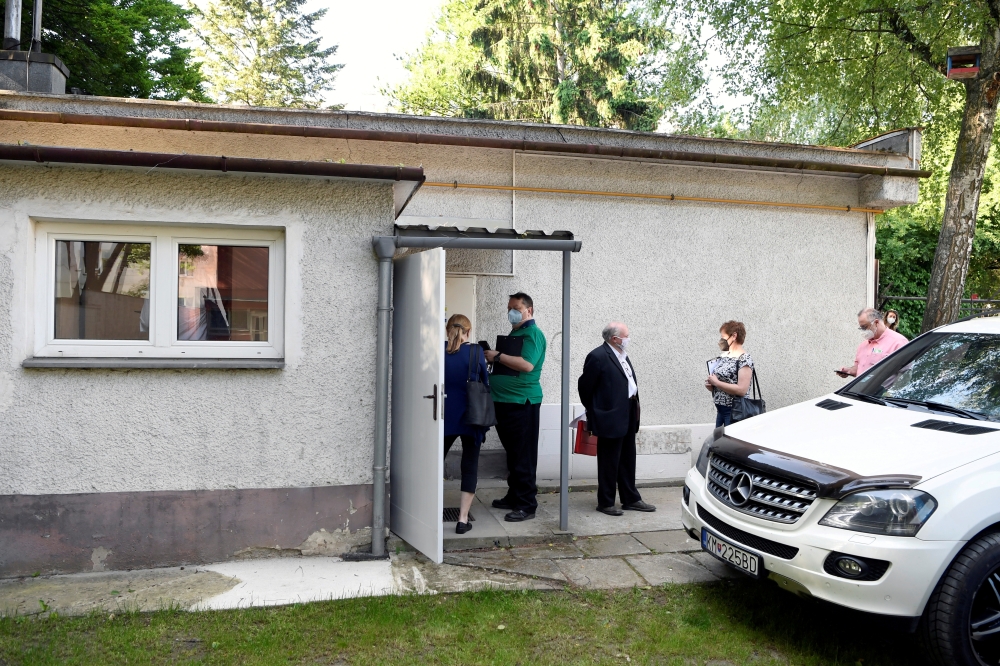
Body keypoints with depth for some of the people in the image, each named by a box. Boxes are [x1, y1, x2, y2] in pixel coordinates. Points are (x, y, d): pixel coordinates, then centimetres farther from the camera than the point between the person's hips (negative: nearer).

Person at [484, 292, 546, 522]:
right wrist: (492, 357, 8)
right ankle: (514, 496, 26)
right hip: (505, 401, 9)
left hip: (522, 402, -9)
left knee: (523, 457, -4)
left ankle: (526, 505, 1)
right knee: (512, 454, 17)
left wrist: (498, 356, -19)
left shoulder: (533, 333, -10)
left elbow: (527, 364, -25)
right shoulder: (514, 333, 18)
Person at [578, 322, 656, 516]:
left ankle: (631, 499, 28)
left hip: (628, 417, 9)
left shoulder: (622, 355, 12)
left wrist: (634, 409, 12)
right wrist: (593, 410, 3)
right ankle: (605, 503, 14)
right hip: (611, 418, -9)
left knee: (627, 461, 17)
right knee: (609, 462, 2)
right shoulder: (598, 357, -16)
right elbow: (585, 385, -10)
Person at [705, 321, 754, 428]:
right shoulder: (723, 356, 8)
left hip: (735, 411, -7)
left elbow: (742, 390, -22)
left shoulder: (744, 359, -14)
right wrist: (710, 384, -1)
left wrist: (716, 382, -17)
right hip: (720, 410, 7)